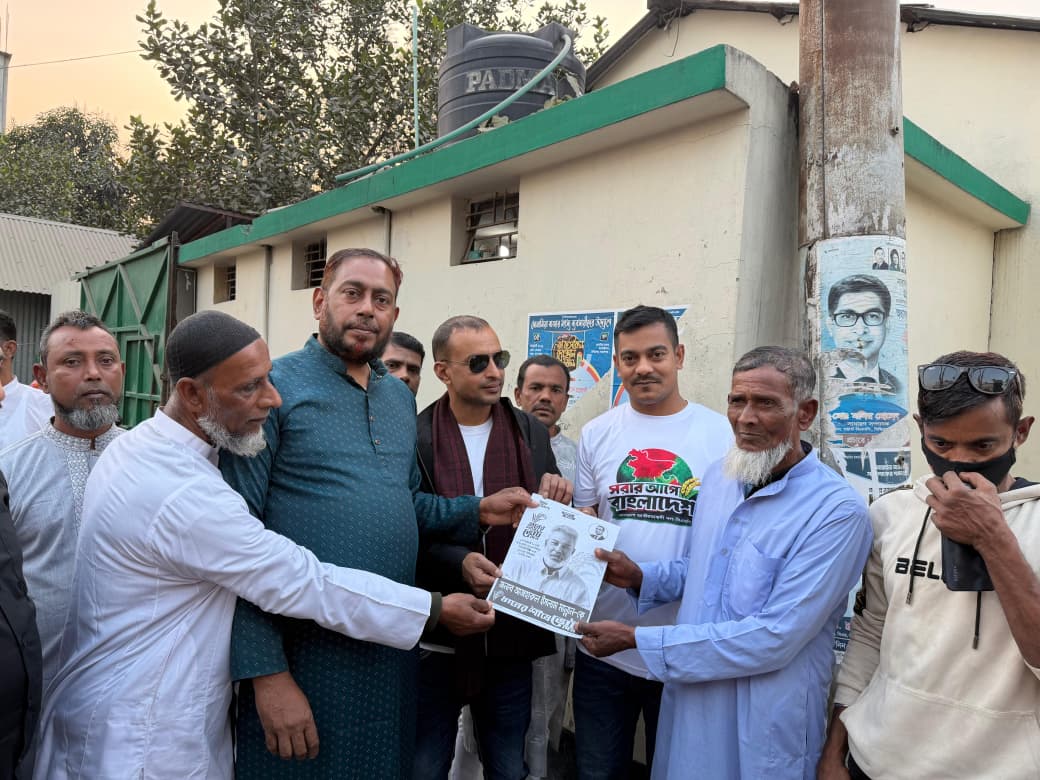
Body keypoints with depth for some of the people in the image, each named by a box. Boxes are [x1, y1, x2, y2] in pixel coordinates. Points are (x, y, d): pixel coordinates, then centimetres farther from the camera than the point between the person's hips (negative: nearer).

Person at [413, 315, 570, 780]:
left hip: (511, 634, 2)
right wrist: (460, 562, -24)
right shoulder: (415, 437, -7)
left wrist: (555, 502, -15)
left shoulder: (531, 432, 2)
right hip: (436, 633, -2)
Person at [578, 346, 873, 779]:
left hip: (764, 725, -6)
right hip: (686, 704, 6)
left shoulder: (837, 511, -22)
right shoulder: (719, 477, 1)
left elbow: (774, 638, -26)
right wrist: (640, 578, -6)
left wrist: (637, 640, -23)